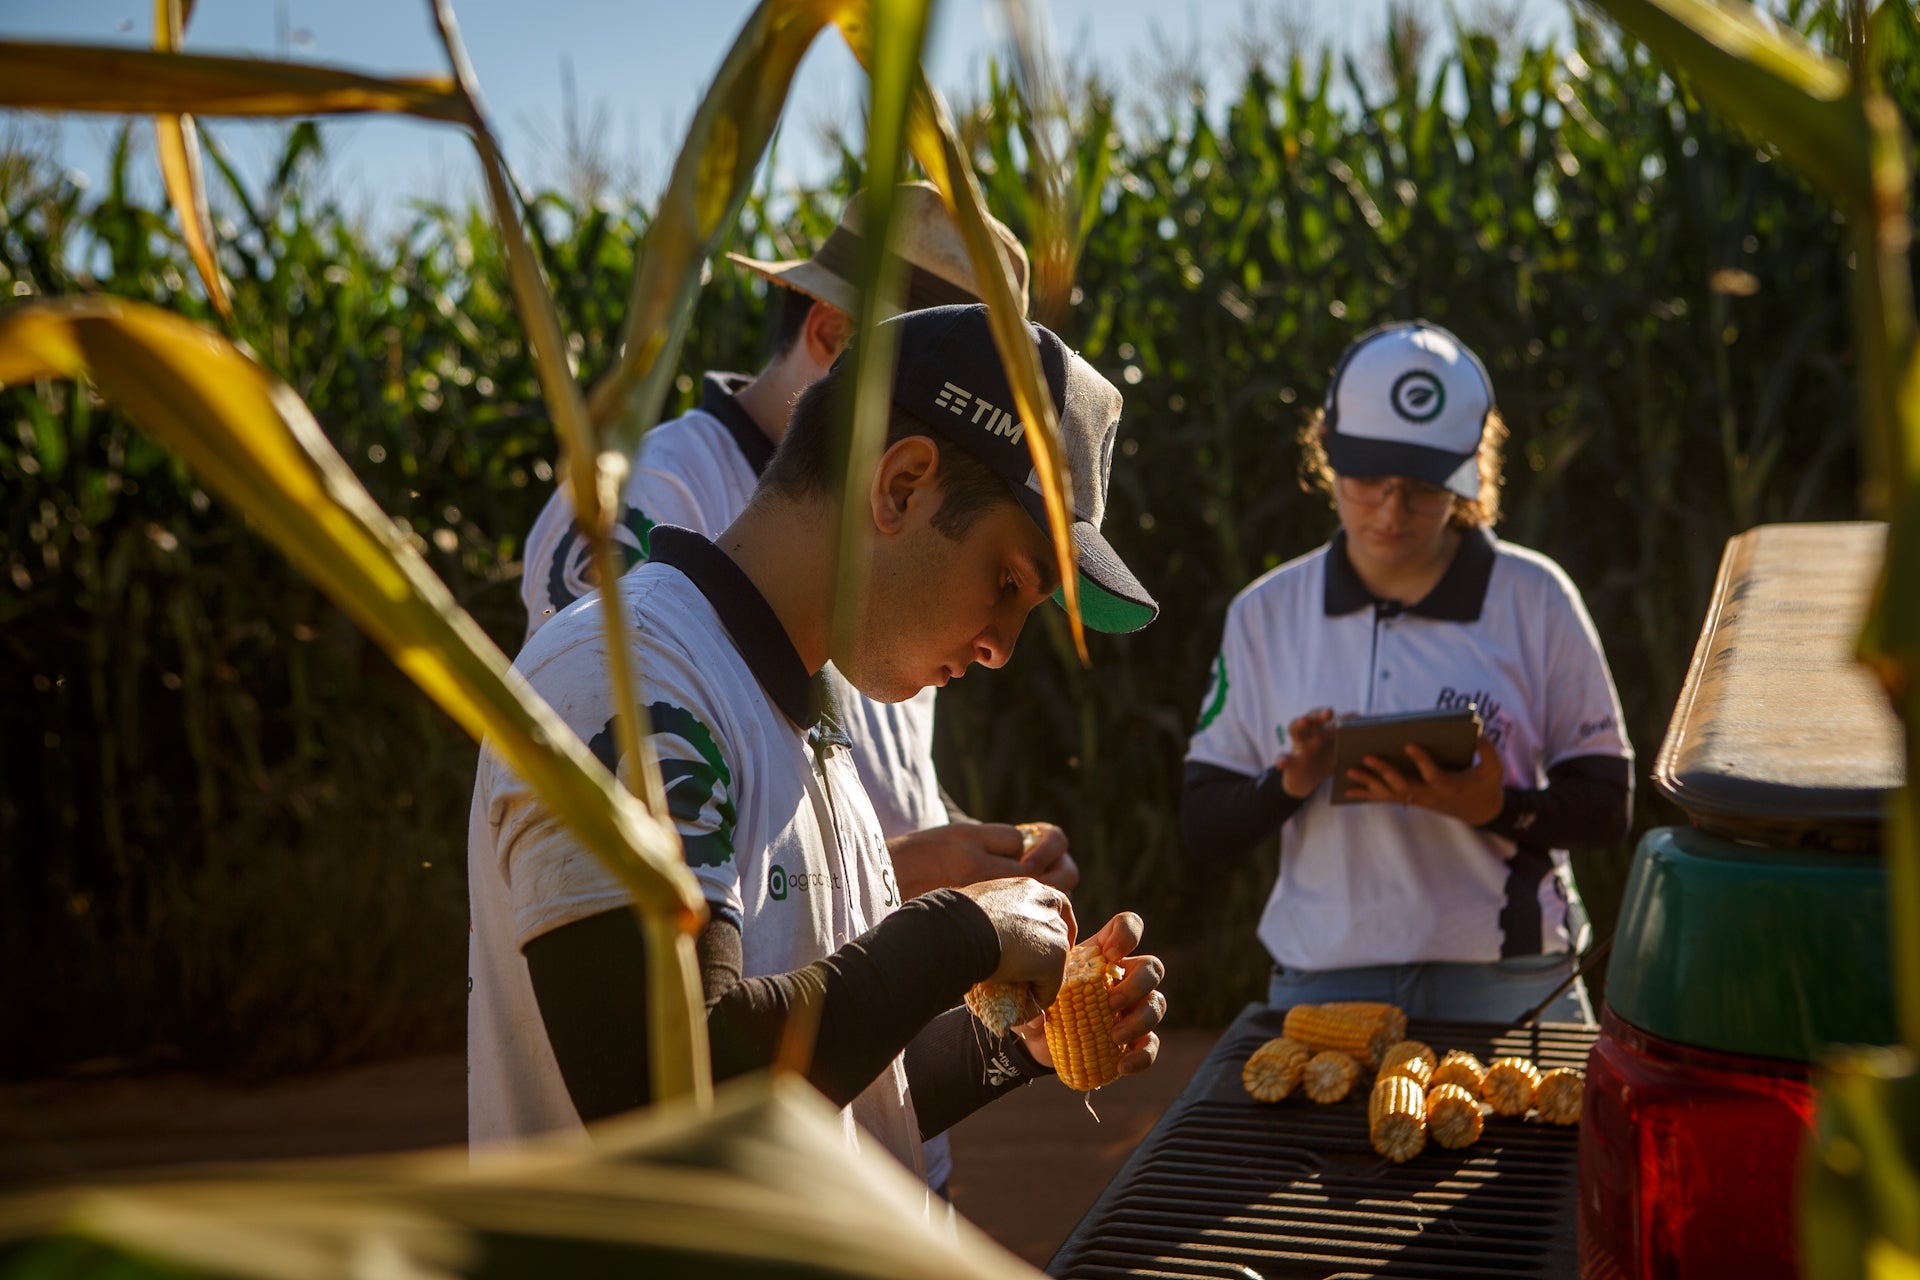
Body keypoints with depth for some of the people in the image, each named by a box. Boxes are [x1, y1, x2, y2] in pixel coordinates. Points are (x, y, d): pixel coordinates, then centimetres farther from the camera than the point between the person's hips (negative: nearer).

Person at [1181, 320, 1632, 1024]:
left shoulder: (1535, 599, 3)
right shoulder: (1265, 614, 6)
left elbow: (1607, 806, 4)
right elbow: (1201, 829, 7)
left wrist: (1498, 808, -14)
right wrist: (1288, 785, -12)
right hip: (1323, 978, 1)